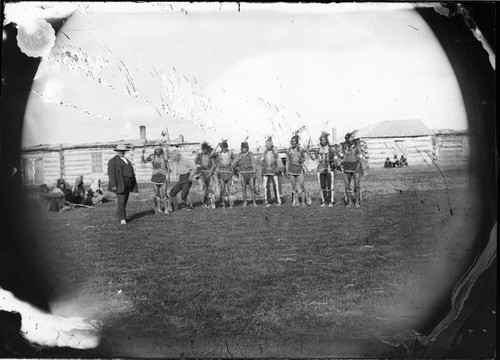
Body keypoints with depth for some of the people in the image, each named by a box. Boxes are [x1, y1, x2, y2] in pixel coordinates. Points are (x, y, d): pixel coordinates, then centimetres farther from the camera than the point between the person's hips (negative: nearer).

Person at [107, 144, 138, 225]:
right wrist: (113, 185, -20)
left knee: (124, 202, 12)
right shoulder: (113, 161, -5)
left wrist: (133, 184, 16)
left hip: (128, 185, 7)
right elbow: (111, 173, -12)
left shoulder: (127, 160, 19)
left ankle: (118, 215, 28)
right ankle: (122, 219, -11)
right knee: (122, 202, -12)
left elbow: (131, 173, 20)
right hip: (120, 184, -7)